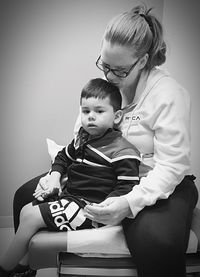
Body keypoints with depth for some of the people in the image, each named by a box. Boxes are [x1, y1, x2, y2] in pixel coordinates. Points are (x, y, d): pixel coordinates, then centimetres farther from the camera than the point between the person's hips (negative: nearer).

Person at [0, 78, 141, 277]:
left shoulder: (123, 152, -17)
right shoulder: (83, 138, 9)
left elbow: (126, 188, -20)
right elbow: (63, 157, 25)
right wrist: (54, 179, 8)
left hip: (88, 206, -9)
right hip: (69, 195, 9)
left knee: (31, 217, -14)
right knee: (26, 210, 5)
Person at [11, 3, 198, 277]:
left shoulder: (169, 94, -19)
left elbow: (171, 166, -22)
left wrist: (130, 203, -35)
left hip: (158, 185, -5)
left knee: (156, 240, -40)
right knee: (26, 194, 1)